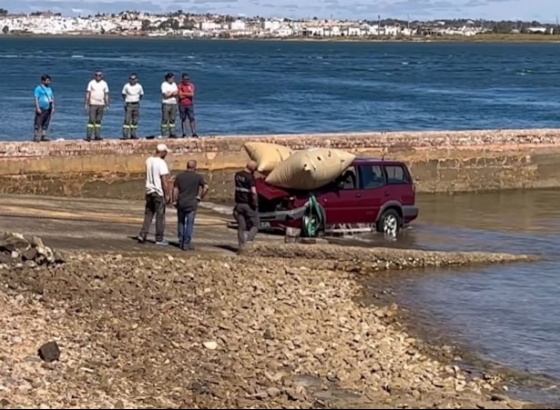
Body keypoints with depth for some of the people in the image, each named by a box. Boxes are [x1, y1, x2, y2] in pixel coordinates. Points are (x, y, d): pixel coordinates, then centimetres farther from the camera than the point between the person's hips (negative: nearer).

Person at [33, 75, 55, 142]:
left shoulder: (49, 89, 17)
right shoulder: (38, 88, -4)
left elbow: (52, 99, 20)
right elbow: (36, 98, -10)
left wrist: (53, 108, 11)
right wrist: (38, 108, -17)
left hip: (48, 109, 7)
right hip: (41, 109, -7)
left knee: (46, 124, 6)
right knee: (38, 123, -8)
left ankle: (43, 136, 10)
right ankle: (36, 136, -9)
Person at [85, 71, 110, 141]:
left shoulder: (104, 84, 5)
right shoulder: (91, 83, -1)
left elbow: (106, 95, 6)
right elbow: (88, 94, 0)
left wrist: (107, 105, 1)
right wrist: (86, 104, -6)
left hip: (101, 104, 3)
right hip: (92, 104, -3)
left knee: (98, 121, 6)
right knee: (92, 120, -8)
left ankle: (97, 136, 9)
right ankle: (88, 136, -8)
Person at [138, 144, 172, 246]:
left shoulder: (149, 161, 6)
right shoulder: (161, 163, -17)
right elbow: (164, 181, -18)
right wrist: (167, 195, -13)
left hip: (149, 191, 6)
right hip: (159, 192, -6)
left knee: (148, 214, 14)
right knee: (160, 215, 2)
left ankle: (143, 235, 7)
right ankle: (159, 239, 7)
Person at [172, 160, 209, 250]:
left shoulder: (179, 176, 4)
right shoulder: (198, 177, -4)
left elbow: (175, 190, 1)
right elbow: (206, 187, -13)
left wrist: (174, 201, 8)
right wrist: (200, 197, -2)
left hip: (181, 203, 3)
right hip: (191, 204, -3)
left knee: (181, 222, 17)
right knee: (190, 224, 2)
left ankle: (181, 242, 20)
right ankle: (186, 244, -2)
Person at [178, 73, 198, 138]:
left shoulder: (191, 85, 6)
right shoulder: (180, 86, -1)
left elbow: (192, 94, -7)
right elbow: (180, 96, -11)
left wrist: (184, 94, -6)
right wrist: (188, 94, -6)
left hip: (190, 104, 1)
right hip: (182, 105, -1)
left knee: (192, 118, -4)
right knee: (183, 119, 2)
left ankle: (194, 133, -6)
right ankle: (184, 134, 5)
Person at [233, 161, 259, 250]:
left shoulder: (237, 175, 6)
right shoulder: (250, 177, -18)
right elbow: (253, 192, -27)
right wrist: (255, 203, -15)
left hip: (239, 204, 6)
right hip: (249, 205, -6)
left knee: (241, 227, 11)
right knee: (254, 226, 4)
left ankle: (242, 246, 9)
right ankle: (248, 241, -13)